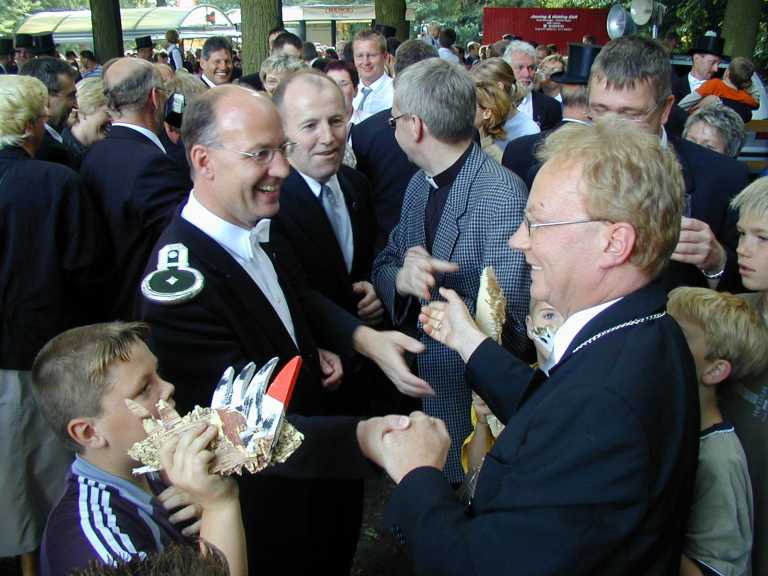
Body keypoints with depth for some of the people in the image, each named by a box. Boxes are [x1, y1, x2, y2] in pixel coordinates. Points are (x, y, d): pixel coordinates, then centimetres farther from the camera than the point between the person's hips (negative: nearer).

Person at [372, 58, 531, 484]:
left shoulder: (503, 196, -23)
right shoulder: (420, 185, 4)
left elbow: (507, 324, -23)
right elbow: (383, 264, 5)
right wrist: (402, 278, -17)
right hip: (417, 385, 7)